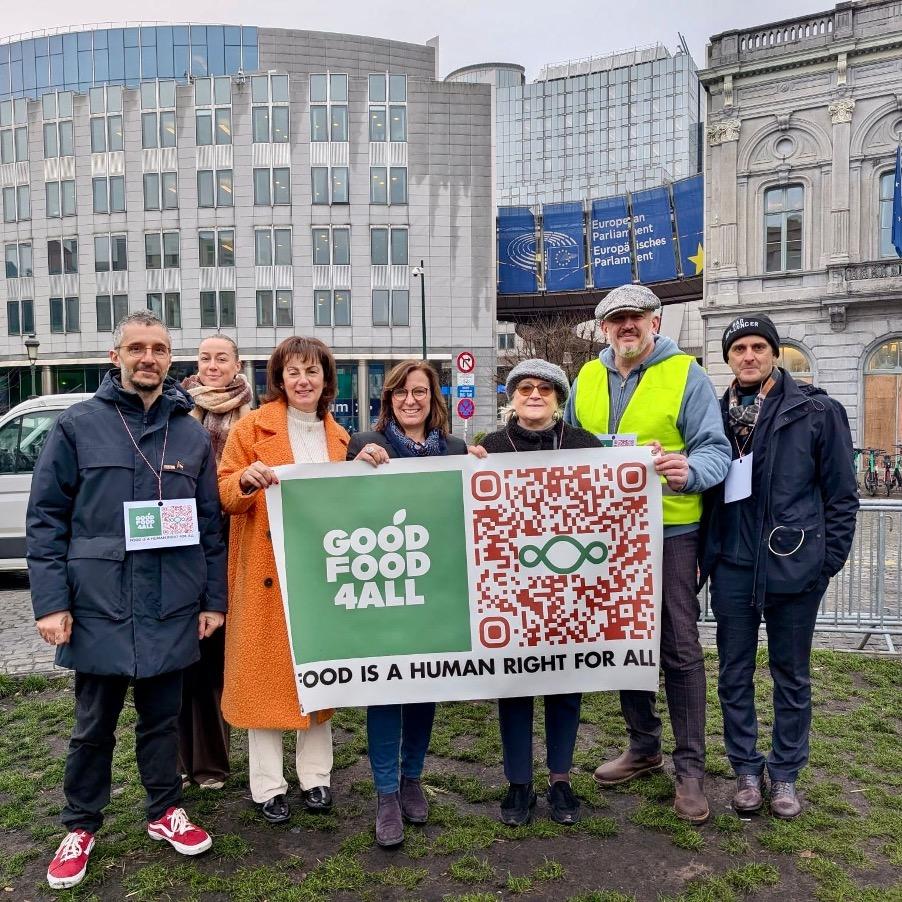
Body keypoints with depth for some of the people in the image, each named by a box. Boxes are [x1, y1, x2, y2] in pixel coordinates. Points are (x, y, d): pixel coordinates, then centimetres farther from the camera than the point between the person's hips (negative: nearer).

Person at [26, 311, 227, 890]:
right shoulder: (77, 426, -1)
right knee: (95, 725, 14)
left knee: (163, 719, 16)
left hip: (171, 609, 2)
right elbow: (46, 518, -2)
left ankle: (165, 811, 36)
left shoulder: (193, 435, 5)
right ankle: (81, 827, 34)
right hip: (98, 607, -1)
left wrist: (214, 599, 5)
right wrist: (51, 601, -9)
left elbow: (211, 525, 8)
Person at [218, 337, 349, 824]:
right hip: (267, 570, -4)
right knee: (266, 671, 2)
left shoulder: (338, 437, 12)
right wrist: (246, 480, -24)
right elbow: (225, 494, -5)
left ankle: (315, 776, 25)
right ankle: (268, 786, 17)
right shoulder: (253, 426, -2)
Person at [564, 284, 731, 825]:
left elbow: (716, 450, -10)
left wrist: (690, 470, -32)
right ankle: (643, 746, 32)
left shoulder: (687, 376, -5)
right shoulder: (587, 379, 9)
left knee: (680, 650, 1)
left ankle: (691, 767, 16)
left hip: (669, 531, -4)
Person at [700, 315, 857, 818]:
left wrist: (829, 560, -4)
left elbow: (842, 493, -1)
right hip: (732, 568, 3)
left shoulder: (817, 412, -2)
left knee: (792, 676, 12)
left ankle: (785, 775, 29)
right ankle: (747, 770, 28)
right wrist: (705, 556, 7)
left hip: (794, 568, -2)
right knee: (735, 675, 11)